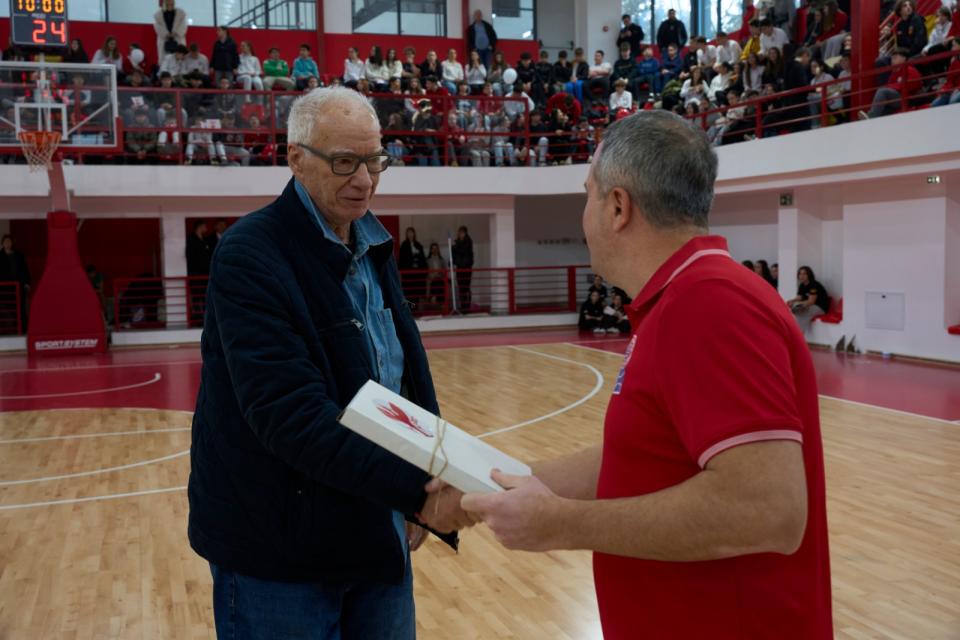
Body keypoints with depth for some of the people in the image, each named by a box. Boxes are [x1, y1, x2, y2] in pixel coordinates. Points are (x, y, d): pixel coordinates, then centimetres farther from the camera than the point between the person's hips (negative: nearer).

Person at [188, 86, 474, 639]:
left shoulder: (375, 251, 8)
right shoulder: (249, 256, -17)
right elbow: (292, 416, -26)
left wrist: (421, 498, 2)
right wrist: (416, 490, -30)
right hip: (278, 553, -7)